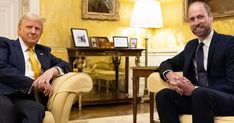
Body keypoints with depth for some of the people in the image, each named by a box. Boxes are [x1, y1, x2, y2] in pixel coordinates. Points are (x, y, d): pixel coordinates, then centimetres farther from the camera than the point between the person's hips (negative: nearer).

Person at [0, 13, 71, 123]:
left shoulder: (44, 51, 28)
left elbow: (65, 65, 22)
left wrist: (52, 70, -3)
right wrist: (33, 83, -13)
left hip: (27, 98, 3)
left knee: (36, 109, -34)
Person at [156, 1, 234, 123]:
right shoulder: (191, 45, 16)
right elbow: (167, 63, 18)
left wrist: (195, 89, -22)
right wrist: (170, 75, -8)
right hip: (196, 97, 5)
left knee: (200, 94, -37)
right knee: (163, 95, -21)